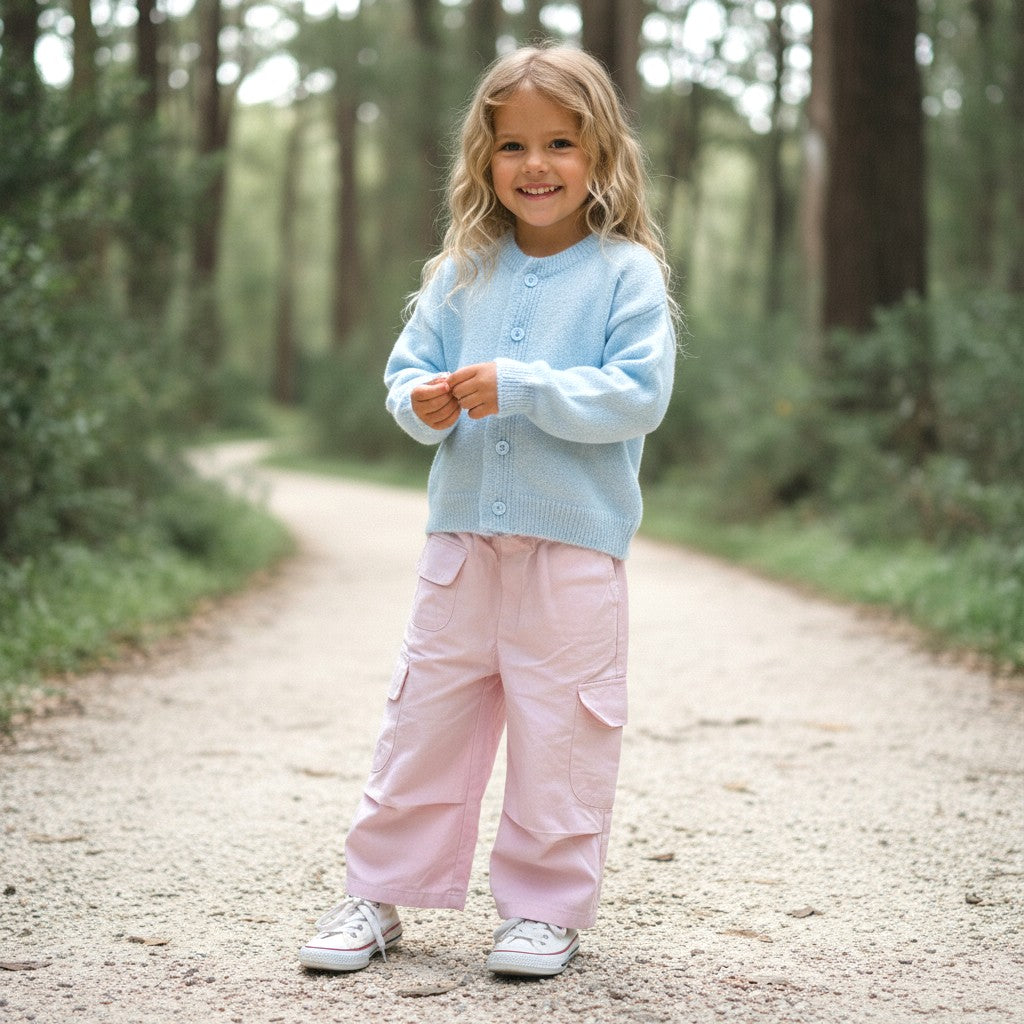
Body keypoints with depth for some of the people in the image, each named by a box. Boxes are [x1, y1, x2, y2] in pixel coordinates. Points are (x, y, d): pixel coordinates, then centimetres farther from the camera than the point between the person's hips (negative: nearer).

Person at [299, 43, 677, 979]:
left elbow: (638, 397, -13)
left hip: (575, 545, -4)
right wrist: (421, 401, -11)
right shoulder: (464, 271, 9)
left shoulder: (626, 273, -4)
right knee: (425, 715, 9)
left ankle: (547, 907, 18)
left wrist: (521, 387, -21)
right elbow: (409, 364, 12)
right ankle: (379, 893, 20)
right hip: (462, 534, 4)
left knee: (559, 730, 3)